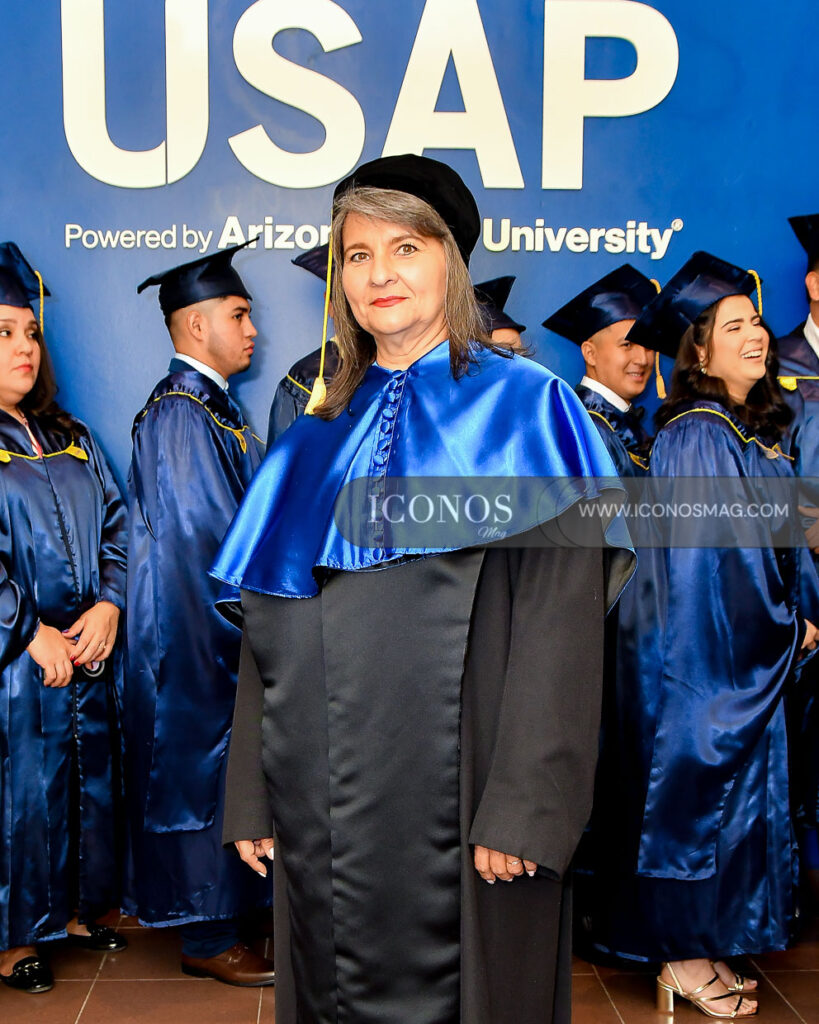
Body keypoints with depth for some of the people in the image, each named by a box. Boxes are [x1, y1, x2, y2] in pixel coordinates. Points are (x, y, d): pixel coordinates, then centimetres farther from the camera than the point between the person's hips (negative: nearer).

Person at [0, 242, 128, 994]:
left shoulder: (68, 438, 12)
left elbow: (116, 526, 8)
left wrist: (108, 605, -7)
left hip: (89, 654, 6)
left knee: (89, 781, 14)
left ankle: (77, 911, 32)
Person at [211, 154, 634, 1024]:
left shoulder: (521, 406, -2)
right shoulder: (319, 443, 12)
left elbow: (560, 625, -10)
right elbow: (267, 632, 11)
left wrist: (526, 807, -17)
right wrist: (251, 800, 6)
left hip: (453, 796, -4)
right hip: (322, 804, 5)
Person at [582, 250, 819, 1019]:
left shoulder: (755, 430, 10)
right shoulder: (697, 435, -17)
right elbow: (716, 552, -19)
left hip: (747, 648, 9)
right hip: (702, 650, -9)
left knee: (732, 791, 15)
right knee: (697, 787, 2)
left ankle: (698, 945, 28)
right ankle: (682, 956, 18)